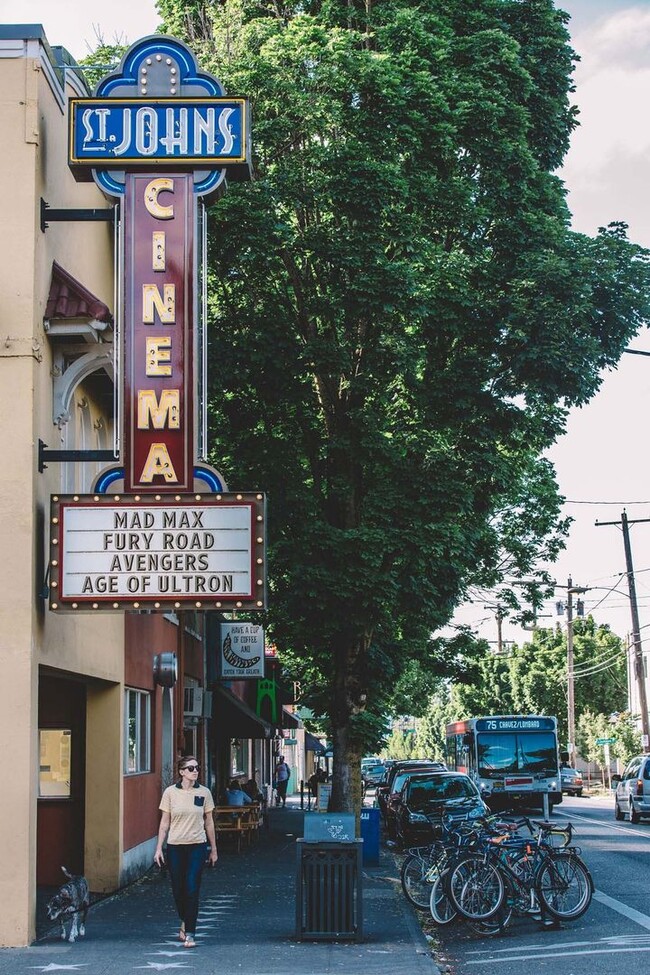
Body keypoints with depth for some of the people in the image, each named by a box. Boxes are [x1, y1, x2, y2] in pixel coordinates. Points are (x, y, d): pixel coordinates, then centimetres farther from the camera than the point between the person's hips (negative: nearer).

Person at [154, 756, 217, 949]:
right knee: (178, 890, 8)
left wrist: (213, 849, 12)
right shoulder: (170, 792, -1)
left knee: (192, 890, -8)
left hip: (197, 846, -1)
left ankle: (190, 933, -3)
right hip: (175, 846, 1)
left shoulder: (204, 793, 1)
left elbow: (209, 822, 9)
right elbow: (165, 822, 3)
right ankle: (185, 921, 35)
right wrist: (159, 848, 0)